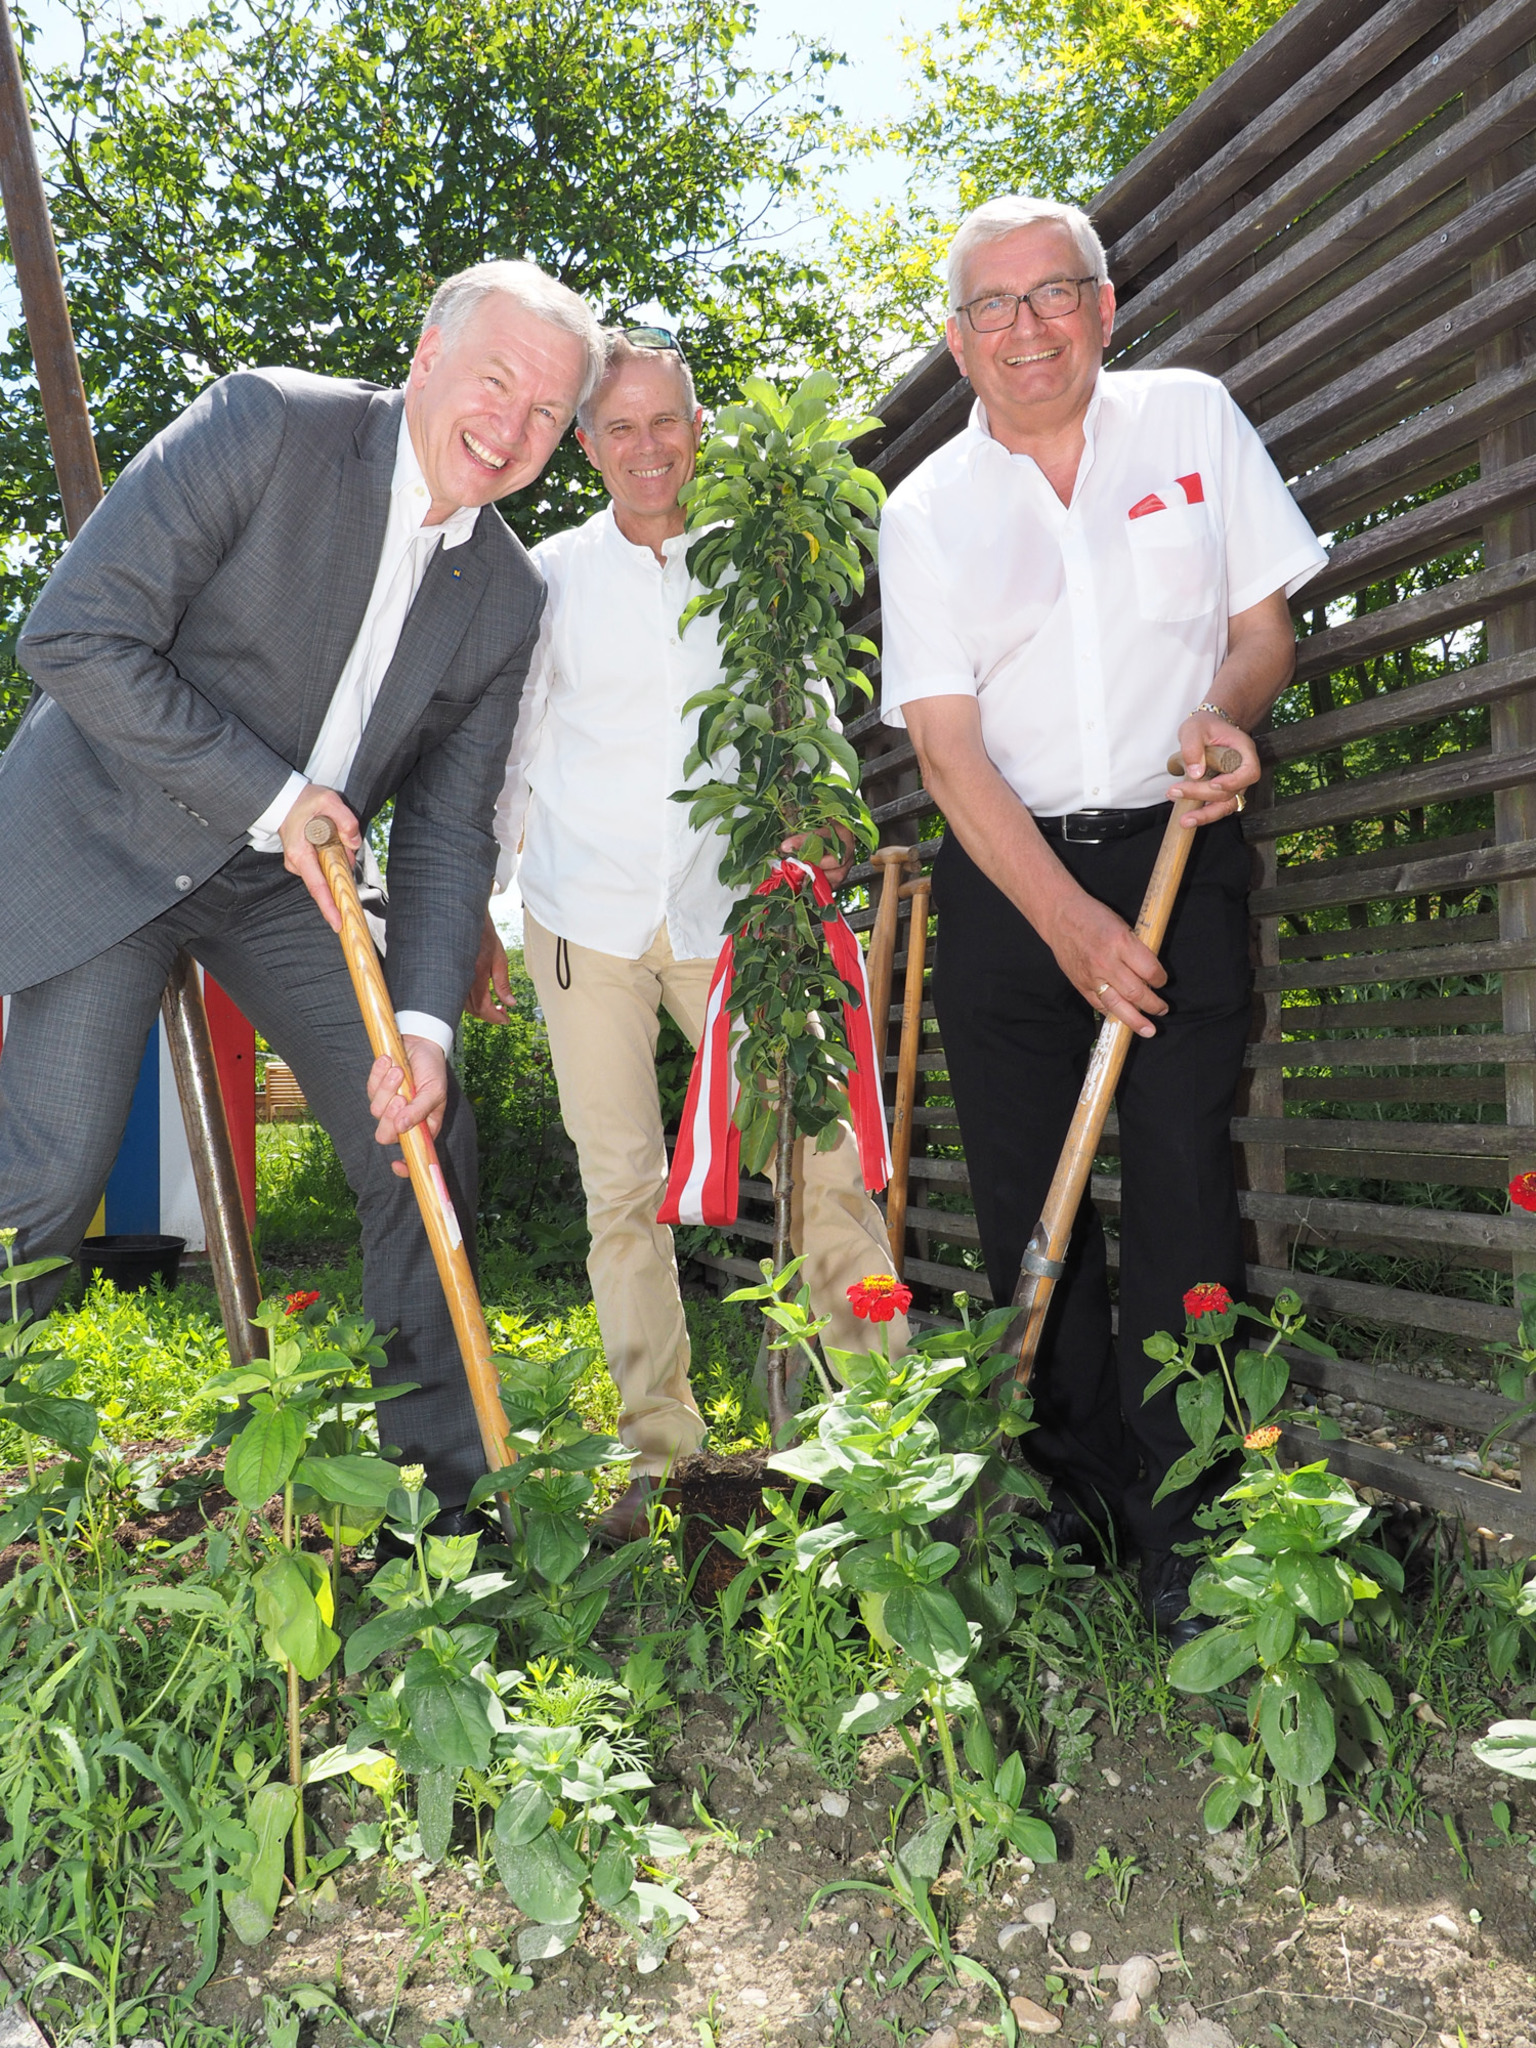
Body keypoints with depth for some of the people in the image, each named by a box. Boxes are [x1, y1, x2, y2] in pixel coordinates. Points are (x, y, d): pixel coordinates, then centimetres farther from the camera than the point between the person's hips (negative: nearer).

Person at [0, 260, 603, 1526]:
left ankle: (449, 1481, 17)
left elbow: (447, 829, -1)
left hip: (291, 875, 5)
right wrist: (269, 799, -20)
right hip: (114, 839, -5)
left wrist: (425, 1025, -14)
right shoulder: (267, 424, -16)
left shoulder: (509, 599, -1)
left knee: (422, 1136, 1)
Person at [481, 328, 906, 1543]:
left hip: (728, 908, 0)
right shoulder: (550, 577, 7)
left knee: (822, 1152, -6)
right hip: (587, 918, 0)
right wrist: (494, 909, 9)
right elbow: (510, 751, 12)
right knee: (621, 1186, 3)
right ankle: (660, 1449, 14)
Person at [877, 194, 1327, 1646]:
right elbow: (947, 745, -4)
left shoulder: (1192, 419, 8)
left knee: (1182, 1179, -9)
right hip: (1005, 878, 1)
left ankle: (1178, 1526, 1)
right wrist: (1066, 920, -16)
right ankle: (1069, 1489, 17)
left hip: (1177, 854, 0)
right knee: (1027, 1199, 2)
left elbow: (1264, 624, 10)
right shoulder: (922, 514, 5)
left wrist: (1224, 708, -15)